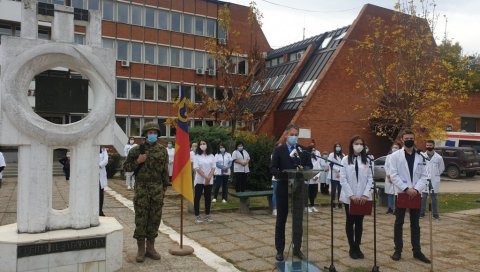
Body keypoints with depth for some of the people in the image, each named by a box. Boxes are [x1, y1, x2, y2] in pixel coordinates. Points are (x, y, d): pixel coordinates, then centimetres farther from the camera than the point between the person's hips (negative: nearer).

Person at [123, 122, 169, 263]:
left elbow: (165, 170, 8)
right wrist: (137, 162, -13)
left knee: (155, 219, 7)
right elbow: (126, 167, 4)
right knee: (141, 219, 1)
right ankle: (141, 249, 12)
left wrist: (164, 188, 7)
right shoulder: (136, 149, 0)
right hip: (141, 189, -2)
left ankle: (150, 248, 20)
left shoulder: (162, 150, 5)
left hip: (157, 190, 2)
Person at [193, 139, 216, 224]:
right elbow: (196, 168, -10)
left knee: (208, 197, 8)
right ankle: (197, 216, 5)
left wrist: (209, 177, -13)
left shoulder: (211, 156, 5)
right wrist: (205, 177, -17)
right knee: (197, 197, -1)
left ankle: (207, 215, 17)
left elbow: (213, 168, 2)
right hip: (199, 180, -3)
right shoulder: (197, 156, -3)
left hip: (209, 181, 3)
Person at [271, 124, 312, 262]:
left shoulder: (303, 150, 6)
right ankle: (280, 250, 18)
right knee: (281, 219, 8)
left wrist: (303, 169, -17)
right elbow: (273, 169, -6)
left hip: (299, 188, 2)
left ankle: (297, 249, 19)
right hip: (283, 188, -2)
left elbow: (310, 166, 4)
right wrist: (283, 174, -25)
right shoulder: (279, 150, 0)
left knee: (298, 219, 6)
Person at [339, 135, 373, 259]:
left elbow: (370, 179, 1)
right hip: (349, 197, -2)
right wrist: (351, 195, -13)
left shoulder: (366, 160, 3)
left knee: (359, 222, 10)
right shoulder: (345, 160, -2)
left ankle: (357, 247, 21)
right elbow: (343, 180, -6)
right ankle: (352, 248, 18)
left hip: (363, 197, 2)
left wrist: (365, 194, -10)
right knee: (350, 222, 9)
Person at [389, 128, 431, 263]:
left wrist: (416, 189, -14)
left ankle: (417, 251, 20)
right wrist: (406, 189, -17)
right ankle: (398, 250, 16)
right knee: (399, 223, 7)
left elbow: (424, 176, 1)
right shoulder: (395, 156, -3)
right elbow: (393, 175, -9)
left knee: (415, 224, 11)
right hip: (401, 193, -2)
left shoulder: (421, 156, 4)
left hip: (416, 194, 2)